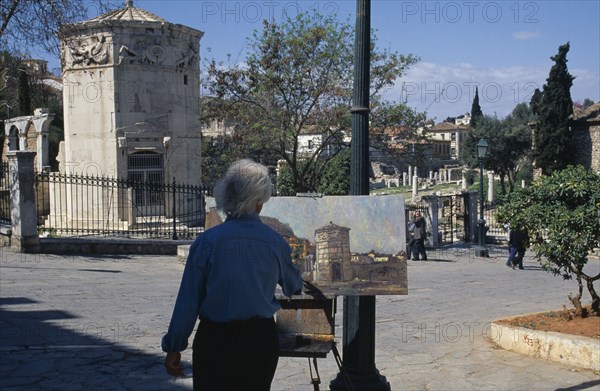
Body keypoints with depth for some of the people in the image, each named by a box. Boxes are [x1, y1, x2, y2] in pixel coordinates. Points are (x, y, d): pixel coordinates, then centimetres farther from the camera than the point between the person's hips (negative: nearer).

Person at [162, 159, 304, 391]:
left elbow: (188, 301, -9)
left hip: (215, 340, -2)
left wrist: (173, 347, 1)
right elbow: (293, 287, 16)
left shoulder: (206, 241, -11)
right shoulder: (276, 243, -2)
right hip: (261, 340, 3)